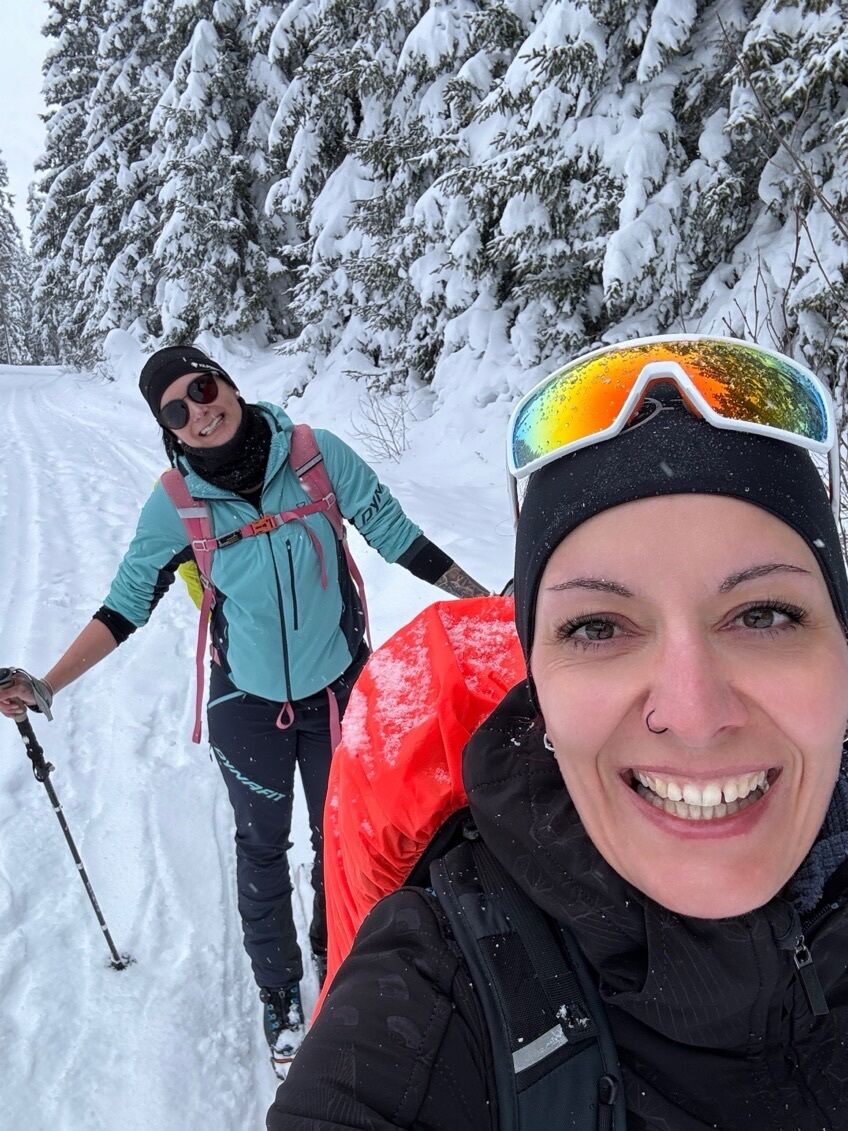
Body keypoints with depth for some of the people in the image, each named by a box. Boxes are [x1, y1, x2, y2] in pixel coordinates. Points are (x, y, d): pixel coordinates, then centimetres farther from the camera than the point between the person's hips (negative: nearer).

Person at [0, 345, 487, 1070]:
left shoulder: (317, 454, -17)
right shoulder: (175, 505, -16)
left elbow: (397, 536, -9)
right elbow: (125, 607, -7)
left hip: (339, 686, 1)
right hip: (248, 702, 0)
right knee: (263, 844, 16)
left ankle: (338, 959, 46)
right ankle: (279, 987, 41)